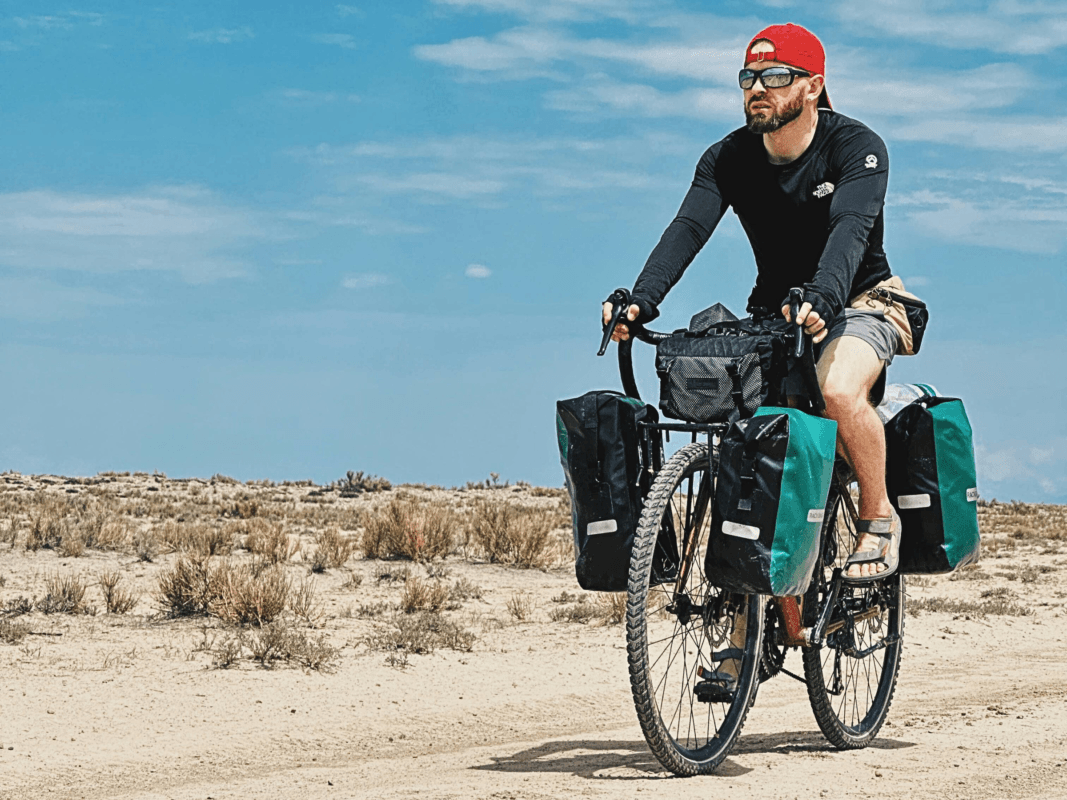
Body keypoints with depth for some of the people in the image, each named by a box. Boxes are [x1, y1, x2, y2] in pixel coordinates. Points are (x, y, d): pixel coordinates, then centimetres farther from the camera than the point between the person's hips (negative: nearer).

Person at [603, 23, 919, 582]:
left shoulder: (856, 147, -16)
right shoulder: (729, 159, -4)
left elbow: (850, 229, -34)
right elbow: (688, 228, -20)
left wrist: (821, 298, -54)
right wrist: (641, 300, -38)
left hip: (858, 301, -5)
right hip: (775, 309, 5)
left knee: (838, 389, -34)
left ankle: (879, 519, -12)